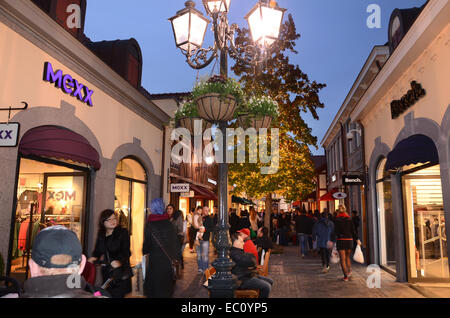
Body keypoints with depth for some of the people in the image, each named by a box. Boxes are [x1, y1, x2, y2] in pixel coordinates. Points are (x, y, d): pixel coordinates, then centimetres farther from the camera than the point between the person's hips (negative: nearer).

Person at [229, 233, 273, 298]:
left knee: (270, 281, 13)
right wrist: (251, 256, -3)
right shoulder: (234, 253, -21)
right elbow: (251, 261, -26)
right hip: (242, 280, -11)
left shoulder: (239, 251, 15)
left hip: (248, 275, 11)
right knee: (267, 286, -20)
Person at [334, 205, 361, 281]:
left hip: (340, 240, -3)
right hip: (349, 240, 3)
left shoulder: (336, 220, -6)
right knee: (348, 257, 21)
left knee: (343, 259, 2)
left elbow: (335, 232, -10)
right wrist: (357, 239, 10)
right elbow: (353, 230, 2)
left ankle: (346, 276, -1)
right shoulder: (349, 219, 2)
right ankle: (349, 271, 9)